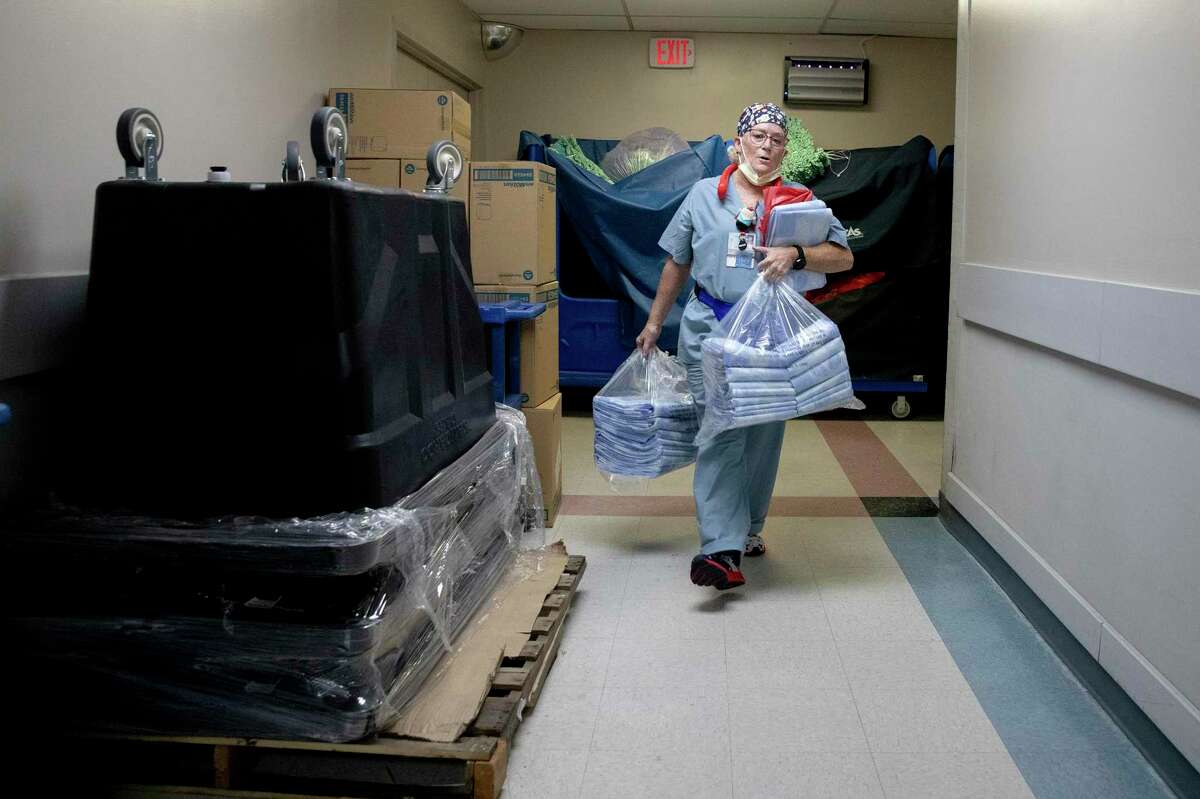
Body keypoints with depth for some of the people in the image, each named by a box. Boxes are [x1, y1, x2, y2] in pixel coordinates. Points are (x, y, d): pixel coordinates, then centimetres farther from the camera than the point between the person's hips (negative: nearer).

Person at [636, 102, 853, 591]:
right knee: (721, 433, -11)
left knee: (763, 435, 9)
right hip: (711, 327, -1)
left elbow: (843, 257, 0)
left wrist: (795, 255, -18)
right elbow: (677, 263, 16)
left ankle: (748, 529, 27)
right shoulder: (705, 194, 9)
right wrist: (655, 322, 17)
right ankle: (723, 550, -17)